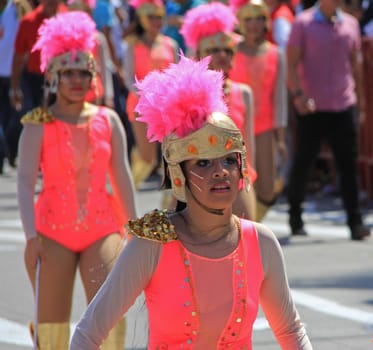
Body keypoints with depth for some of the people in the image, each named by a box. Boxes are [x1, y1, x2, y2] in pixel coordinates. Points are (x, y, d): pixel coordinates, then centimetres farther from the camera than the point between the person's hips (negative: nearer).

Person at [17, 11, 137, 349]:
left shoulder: (108, 120, 5)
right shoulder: (38, 125, -4)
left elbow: (122, 177, 4)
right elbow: (25, 180, -12)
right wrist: (31, 236, -23)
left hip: (102, 229, 1)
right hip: (54, 232, -1)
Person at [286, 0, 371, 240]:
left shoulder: (350, 24, 9)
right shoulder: (303, 24, -3)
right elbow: (291, 64, -6)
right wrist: (298, 94, -20)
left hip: (344, 106, 3)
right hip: (312, 108, -3)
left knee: (349, 165, -2)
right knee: (302, 164, 6)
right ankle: (295, 218, 22)